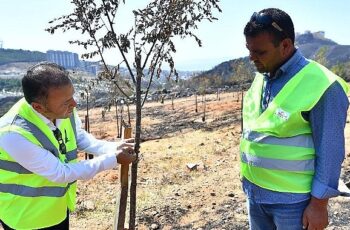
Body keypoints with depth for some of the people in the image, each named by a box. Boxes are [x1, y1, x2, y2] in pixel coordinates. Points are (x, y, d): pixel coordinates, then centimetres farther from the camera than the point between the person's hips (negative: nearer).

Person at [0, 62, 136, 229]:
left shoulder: (65, 110, -17)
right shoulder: (14, 134, -36)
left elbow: (81, 138, 2)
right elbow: (60, 173, -28)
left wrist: (115, 148, -14)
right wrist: (113, 159, -25)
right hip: (25, 215, -5)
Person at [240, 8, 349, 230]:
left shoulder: (320, 86, -19)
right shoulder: (260, 78, 3)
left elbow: (330, 152, -16)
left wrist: (319, 203, -14)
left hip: (292, 199, -6)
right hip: (255, 191, 6)